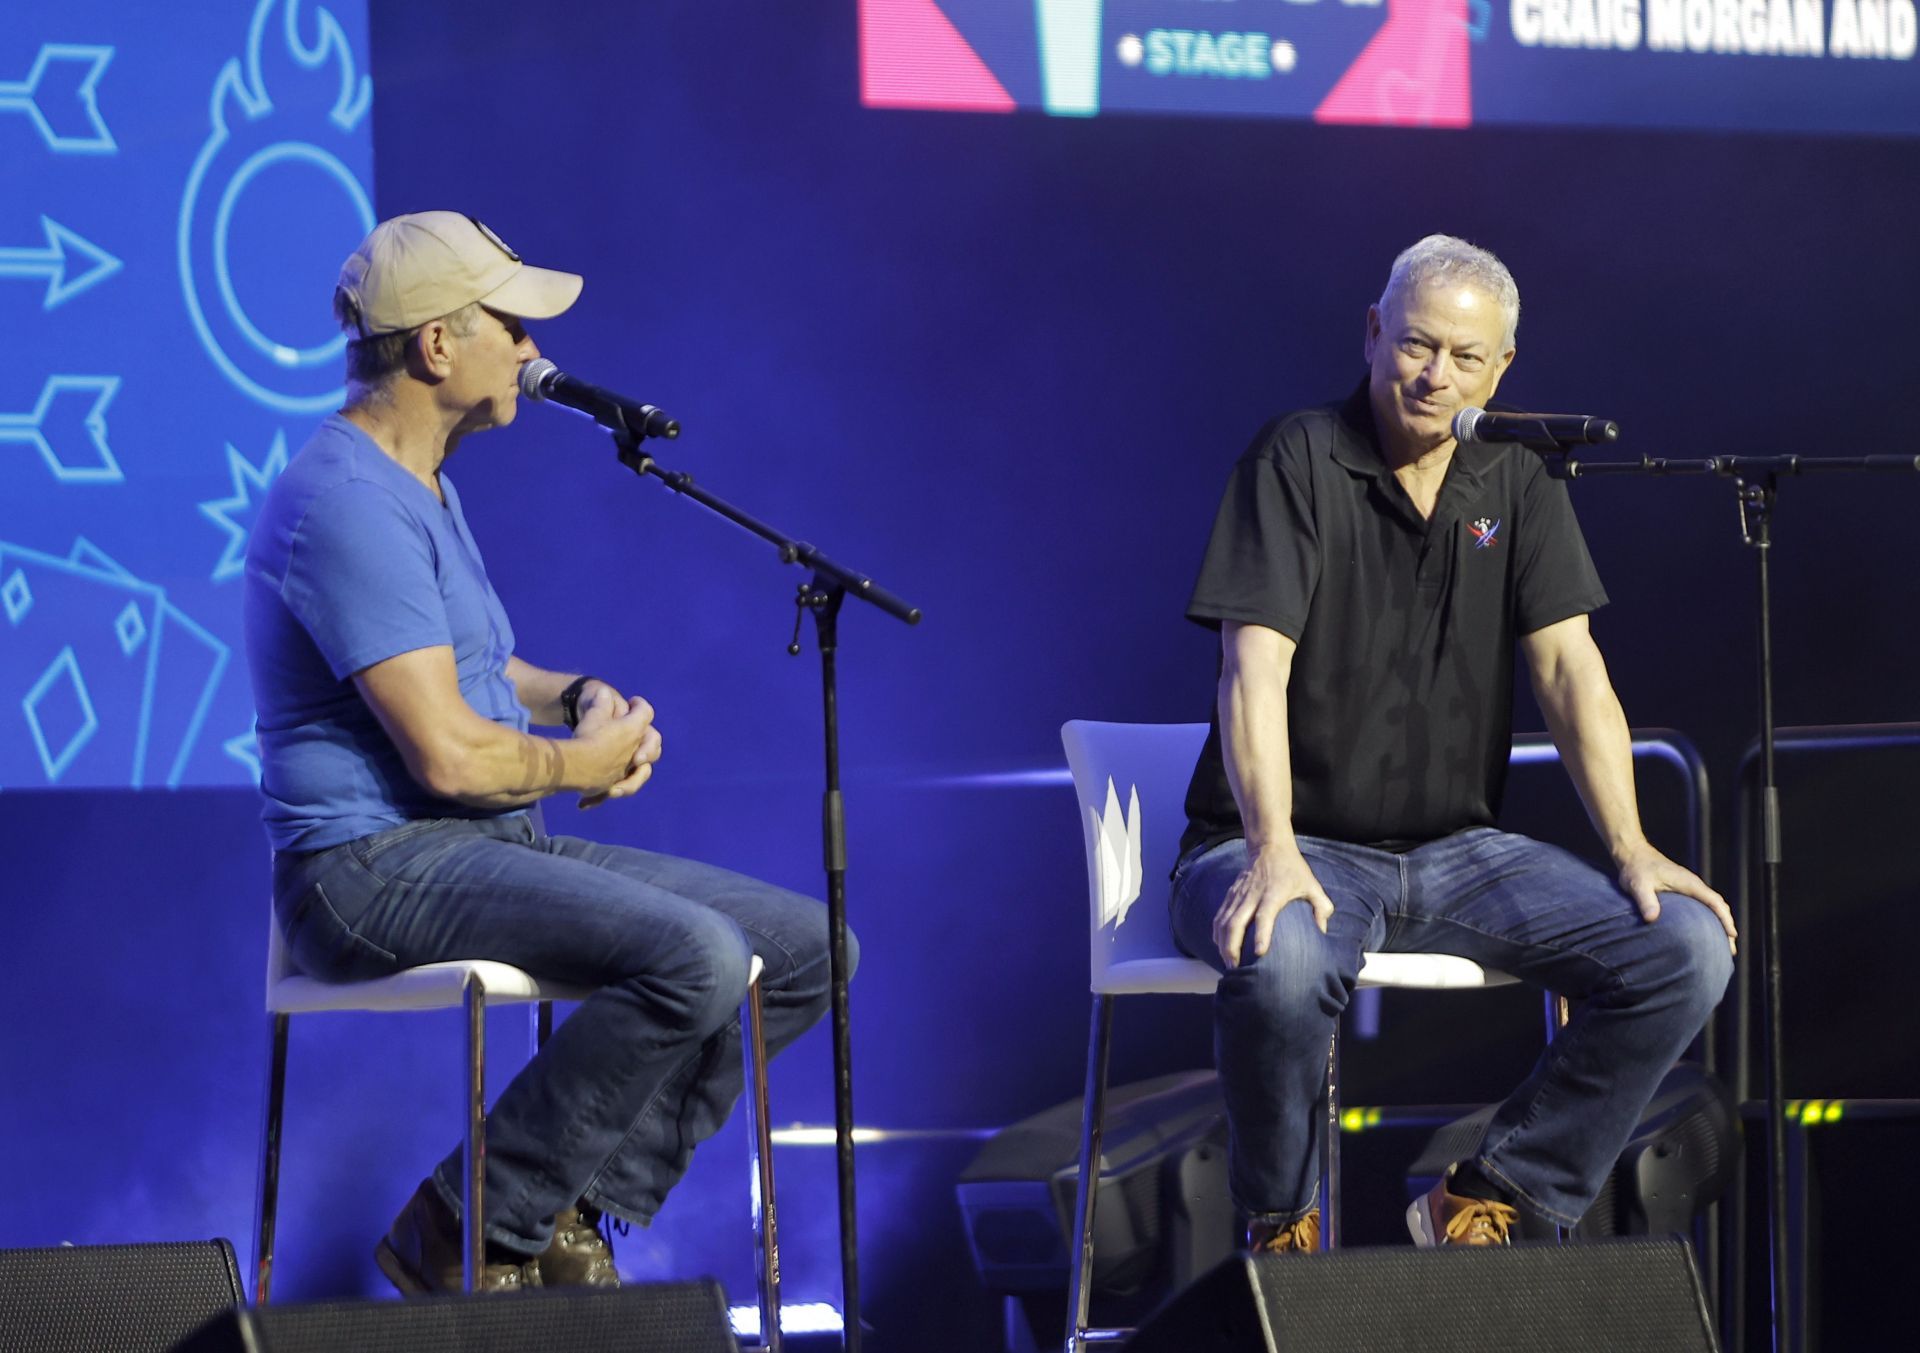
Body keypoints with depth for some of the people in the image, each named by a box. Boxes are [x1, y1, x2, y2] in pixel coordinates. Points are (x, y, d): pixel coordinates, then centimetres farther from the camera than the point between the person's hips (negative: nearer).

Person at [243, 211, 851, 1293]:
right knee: (696, 957, -31)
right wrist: (581, 764, -4)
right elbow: (448, 752, -23)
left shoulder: (420, 483, 17)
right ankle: (473, 1231, -16)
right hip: (378, 867, -11)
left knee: (809, 947, 2)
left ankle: (567, 1216, -1)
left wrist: (583, 698, 12)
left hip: (496, 843, 11)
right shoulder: (349, 503, -18)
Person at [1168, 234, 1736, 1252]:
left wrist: (1631, 850, -13)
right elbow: (1256, 669, -18)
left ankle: (1485, 1204, -3)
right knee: (1285, 960, -40)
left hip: (1456, 851, 5)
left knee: (1688, 948, -15)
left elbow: (1569, 668, 1)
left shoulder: (1517, 484, 8)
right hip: (1302, 841, -5)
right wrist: (1272, 853, -32)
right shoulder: (1298, 462, -8)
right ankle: (1281, 1231, -11)